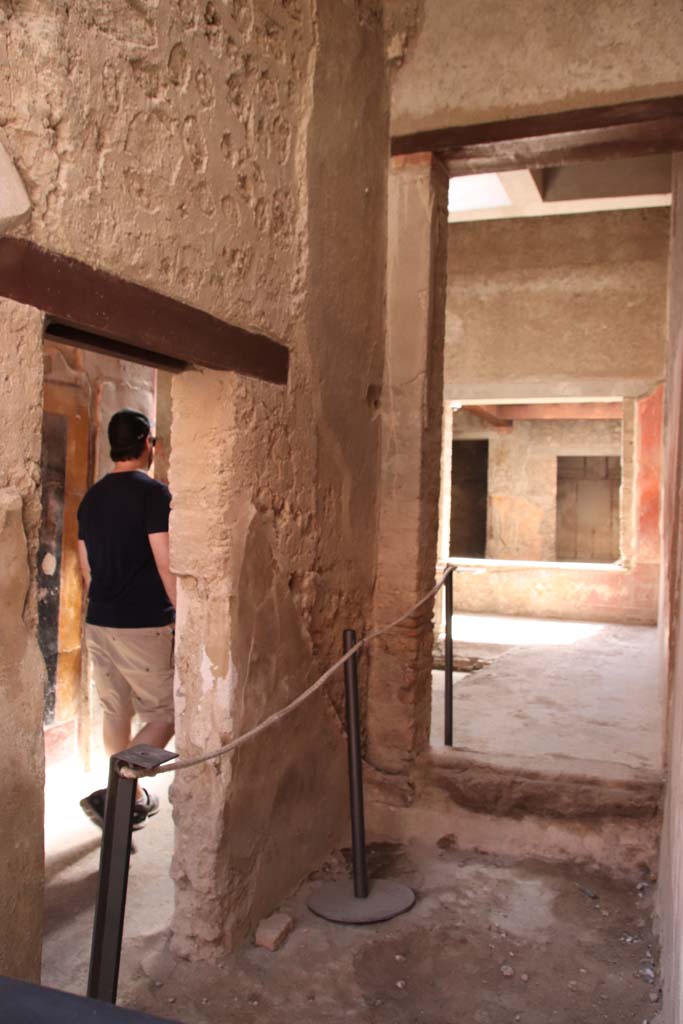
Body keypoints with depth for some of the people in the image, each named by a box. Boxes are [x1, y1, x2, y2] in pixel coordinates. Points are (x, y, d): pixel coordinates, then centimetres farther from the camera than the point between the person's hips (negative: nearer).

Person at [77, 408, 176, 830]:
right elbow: (165, 564, -16)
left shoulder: (92, 496, 11)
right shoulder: (153, 492, -12)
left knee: (117, 713, 16)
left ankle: (131, 797, 28)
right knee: (166, 715, 3)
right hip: (145, 626, -7)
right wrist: (185, 616, -8)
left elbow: (87, 566, 16)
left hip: (99, 624, 8)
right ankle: (114, 792, -6)